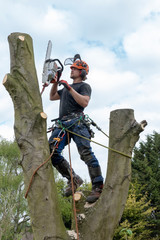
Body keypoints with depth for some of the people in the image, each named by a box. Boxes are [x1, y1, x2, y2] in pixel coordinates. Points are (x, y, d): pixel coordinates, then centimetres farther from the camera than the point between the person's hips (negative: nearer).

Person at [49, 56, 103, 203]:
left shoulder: (84, 86, 8)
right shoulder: (66, 88, 32)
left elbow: (84, 102, -11)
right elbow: (52, 97, 41)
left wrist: (69, 88, -11)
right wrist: (55, 83, 27)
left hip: (77, 122, -7)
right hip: (62, 124, 8)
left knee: (86, 153, -16)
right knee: (52, 152, -7)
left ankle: (98, 187, -14)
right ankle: (73, 180, -1)